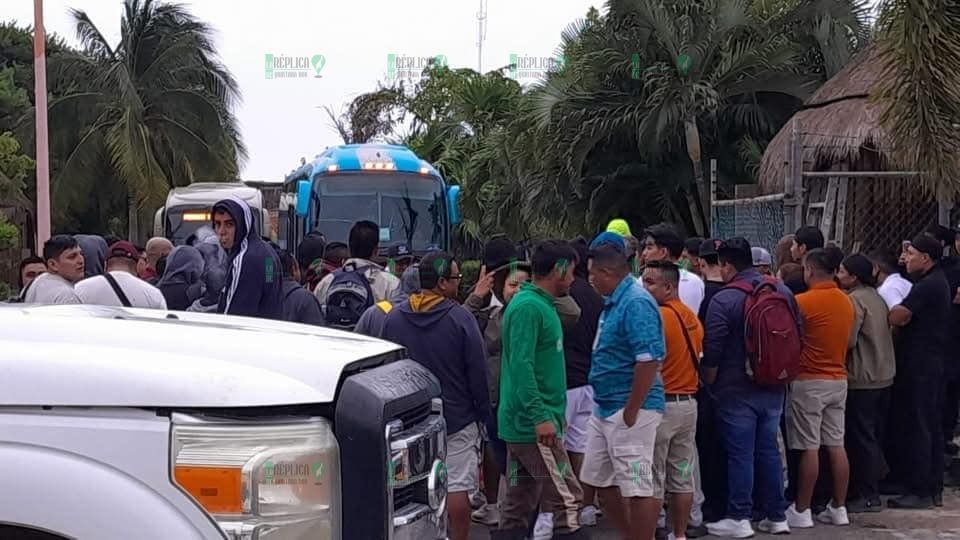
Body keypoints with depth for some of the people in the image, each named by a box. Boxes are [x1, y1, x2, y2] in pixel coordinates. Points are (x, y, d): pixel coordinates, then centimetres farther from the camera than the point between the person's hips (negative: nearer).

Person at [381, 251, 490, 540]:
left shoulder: (394, 317, 0)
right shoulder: (460, 318, -14)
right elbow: (477, 371, -10)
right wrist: (483, 411, 2)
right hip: (457, 418, -4)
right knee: (458, 486, 2)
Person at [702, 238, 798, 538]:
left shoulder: (724, 300, -14)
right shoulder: (783, 292, 4)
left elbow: (712, 352, -14)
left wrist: (710, 384, 2)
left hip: (737, 390, -6)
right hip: (774, 388, 6)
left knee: (740, 454, 0)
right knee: (769, 450, 13)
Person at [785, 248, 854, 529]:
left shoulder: (802, 302, -15)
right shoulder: (846, 302, 7)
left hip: (809, 382, -6)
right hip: (839, 380, 7)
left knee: (809, 447, -3)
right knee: (836, 445, 9)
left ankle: (801, 511, 2)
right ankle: (839, 508, 14)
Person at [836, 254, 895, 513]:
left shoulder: (855, 299, -15)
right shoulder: (876, 297, 12)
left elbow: (849, 340, -20)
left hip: (862, 378, -9)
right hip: (884, 375, 9)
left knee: (861, 437, -3)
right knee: (873, 436, 14)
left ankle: (866, 496, 0)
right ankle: (871, 490, 21)